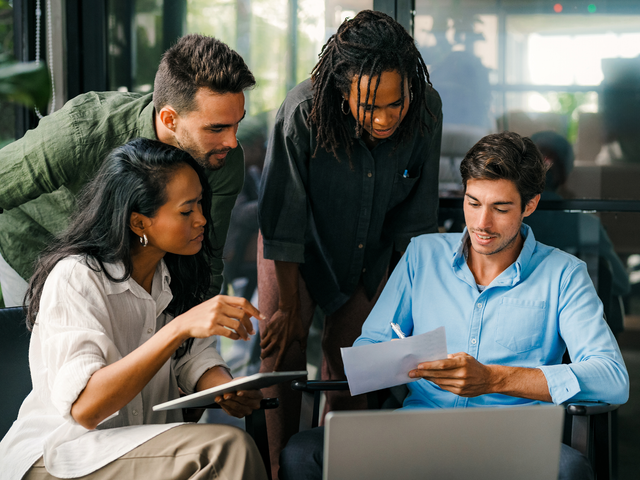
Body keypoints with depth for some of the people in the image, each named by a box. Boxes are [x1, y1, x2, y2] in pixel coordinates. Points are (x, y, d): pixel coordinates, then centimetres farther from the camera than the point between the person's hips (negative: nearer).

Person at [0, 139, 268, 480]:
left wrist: (226, 388, -16)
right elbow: (84, 406, -29)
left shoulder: (175, 272, 6)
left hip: (147, 443, 7)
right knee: (227, 449, -27)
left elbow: (194, 358, 8)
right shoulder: (75, 277, -19)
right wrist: (179, 327, -36)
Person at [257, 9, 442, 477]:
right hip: (298, 245, -3)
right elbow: (283, 223, -26)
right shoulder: (303, 114, -37)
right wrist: (287, 307, -18)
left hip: (370, 248, 3)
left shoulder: (427, 111, -27)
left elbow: (416, 214, -10)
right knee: (283, 347, -8)